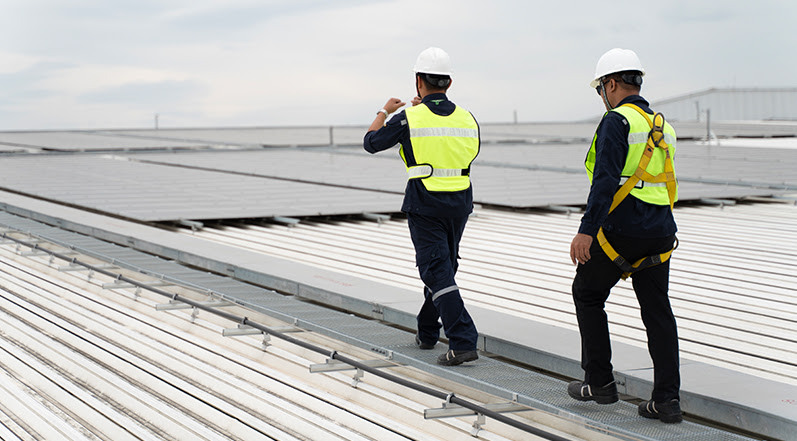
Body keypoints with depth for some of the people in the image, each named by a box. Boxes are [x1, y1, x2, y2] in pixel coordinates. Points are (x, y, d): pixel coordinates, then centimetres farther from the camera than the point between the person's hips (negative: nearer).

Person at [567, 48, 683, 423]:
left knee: (587, 294, 12)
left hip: (621, 230, -7)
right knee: (657, 311, 7)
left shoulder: (617, 121, -10)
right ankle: (667, 398, 2)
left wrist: (587, 230, -23)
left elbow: (605, 181, -20)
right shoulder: (663, 127, 15)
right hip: (660, 234, 7)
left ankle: (599, 382, 15)